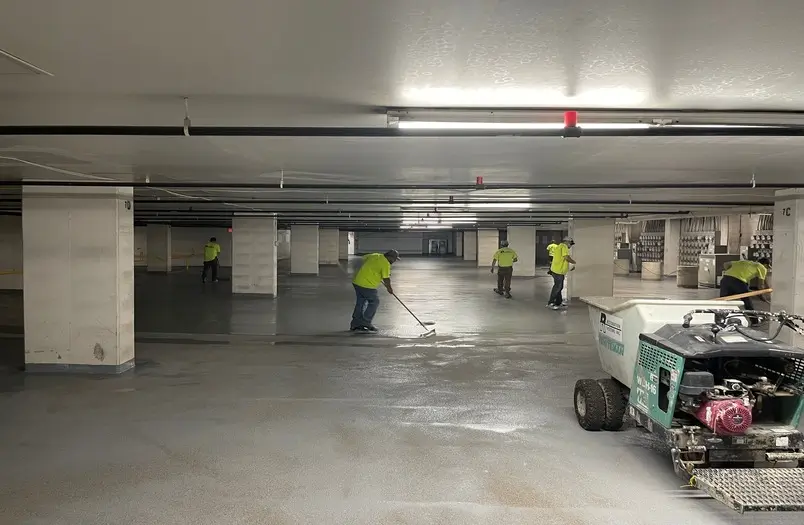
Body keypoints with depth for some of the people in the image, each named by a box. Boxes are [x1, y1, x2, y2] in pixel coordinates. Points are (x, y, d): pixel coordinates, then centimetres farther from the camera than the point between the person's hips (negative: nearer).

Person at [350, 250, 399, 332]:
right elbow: (386, 279, -10)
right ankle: (366, 322, 5)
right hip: (367, 285, -9)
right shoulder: (386, 264, -11)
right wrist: (389, 288, 8)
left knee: (360, 302, 15)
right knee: (374, 302, 5)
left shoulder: (375, 255, 13)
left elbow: (364, 258, 30)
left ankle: (355, 324, 19)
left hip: (357, 281, 9)